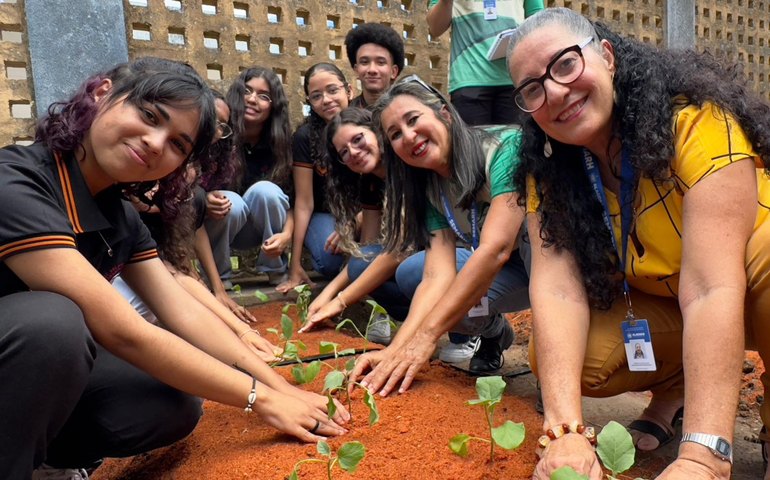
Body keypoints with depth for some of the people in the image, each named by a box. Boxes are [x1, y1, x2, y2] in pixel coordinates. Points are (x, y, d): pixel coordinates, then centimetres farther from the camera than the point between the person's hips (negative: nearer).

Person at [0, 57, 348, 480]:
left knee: (176, 407, -15)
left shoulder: (121, 219, -2)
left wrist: (280, 388, -13)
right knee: (53, 318, -35)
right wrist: (261, 399, -25)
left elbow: (186, 314, -5)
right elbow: (122, 332, -31)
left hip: (42, 375, 6)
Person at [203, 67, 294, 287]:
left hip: (261, 229, 2)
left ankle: (276, 270, -8)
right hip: (215, 226, -2)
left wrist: (286, 234, -26)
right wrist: (205, 200, -37)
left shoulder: (281, 142, -12)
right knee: (232, 204, -33)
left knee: (265, 190, -28)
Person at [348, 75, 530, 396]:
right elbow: (438, 277, -19)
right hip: (511, 271, 6)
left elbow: (496, 248, -36)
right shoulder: (433, 191, -6)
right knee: (410, 274, -9)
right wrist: (396, 348, -35)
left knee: (529, 212, -33)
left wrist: (425, 337, -37)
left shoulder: (507, 147, -25)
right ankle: (494, 332, 15)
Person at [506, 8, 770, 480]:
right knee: (555, 358, -21)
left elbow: (711, 289, -36)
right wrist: (565, 432, -39)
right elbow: (557, 287, -27)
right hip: (657, 306, 4)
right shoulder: (549, 169, -15)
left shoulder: (697, 120, -28)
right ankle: (674, 390, 9)